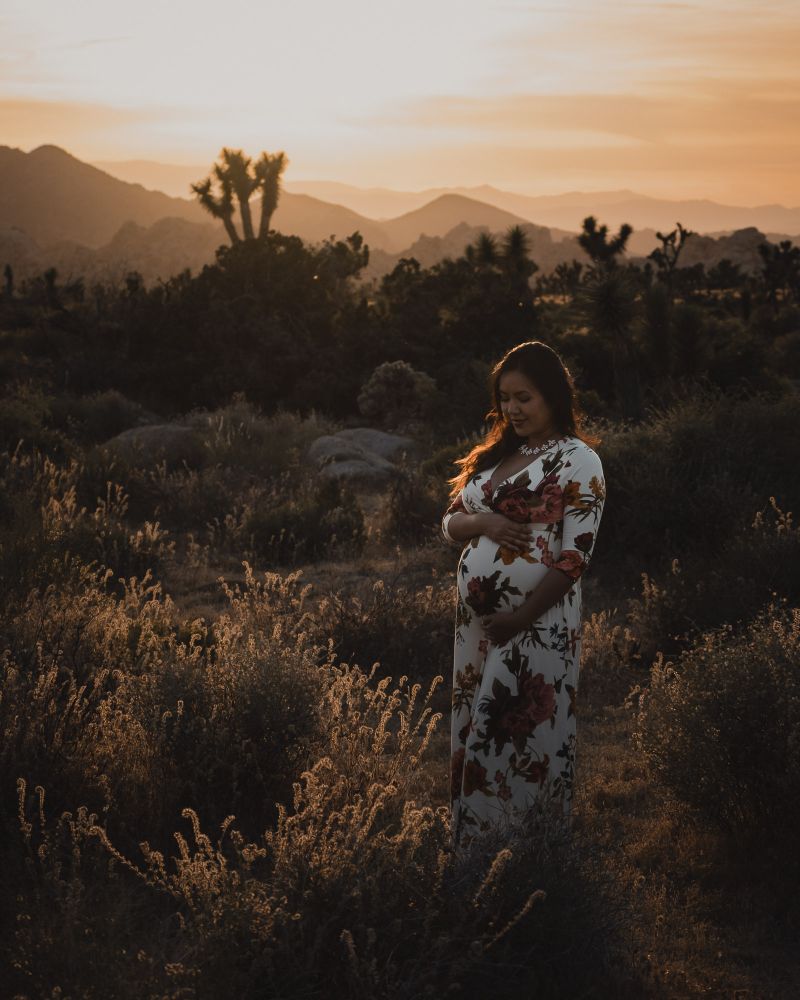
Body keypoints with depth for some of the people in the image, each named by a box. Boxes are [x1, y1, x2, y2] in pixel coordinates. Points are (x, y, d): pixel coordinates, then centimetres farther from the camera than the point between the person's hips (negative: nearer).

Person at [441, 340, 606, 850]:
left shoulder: (578, 459, -9)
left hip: (536, 622, -7)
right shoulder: (494, 453, 13)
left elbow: (576, 555, -15)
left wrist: (521, 617, -19)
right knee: (472, 731, 11)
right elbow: (450, 522, 13)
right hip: (475, 617, 7)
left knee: (520, 739, -4)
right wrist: (484, 522, -10)